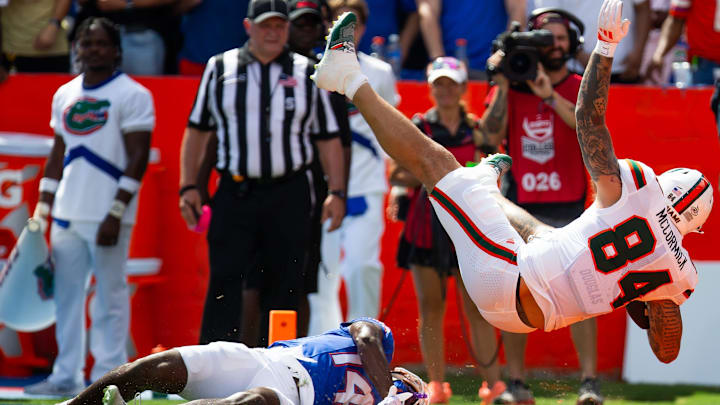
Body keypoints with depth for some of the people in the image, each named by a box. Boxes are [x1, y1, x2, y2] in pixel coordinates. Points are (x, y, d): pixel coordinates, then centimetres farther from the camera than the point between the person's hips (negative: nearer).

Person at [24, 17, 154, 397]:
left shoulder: (132, 95, -5)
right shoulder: (65, 95, 15)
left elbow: (138, 158, -10)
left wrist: (116, 213, -16)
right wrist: (44, 205, 13)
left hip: (107, 216, -7)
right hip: (67, 215, 7)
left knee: (109, 297, -4)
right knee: (67, 295, 7)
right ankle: (66, 376, 13)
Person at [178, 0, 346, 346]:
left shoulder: (307, 74, 10)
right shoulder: (220, 69, 9)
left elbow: (328, 139, 11)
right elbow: (197, 130, 12)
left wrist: (336, 191, 2)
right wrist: (189, 186, 4)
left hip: (289, 197, 1)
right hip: (234, 194, -1)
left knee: (285, 285, 2)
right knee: (225, 282, -7)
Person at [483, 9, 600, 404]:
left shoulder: (582, 89, 5)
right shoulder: (512, 87, 8)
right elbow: (491, 137, -5)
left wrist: (549, 95, -24)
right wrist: (502, 86, -12)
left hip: (567, 208, -2)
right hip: (517, 208, 2)